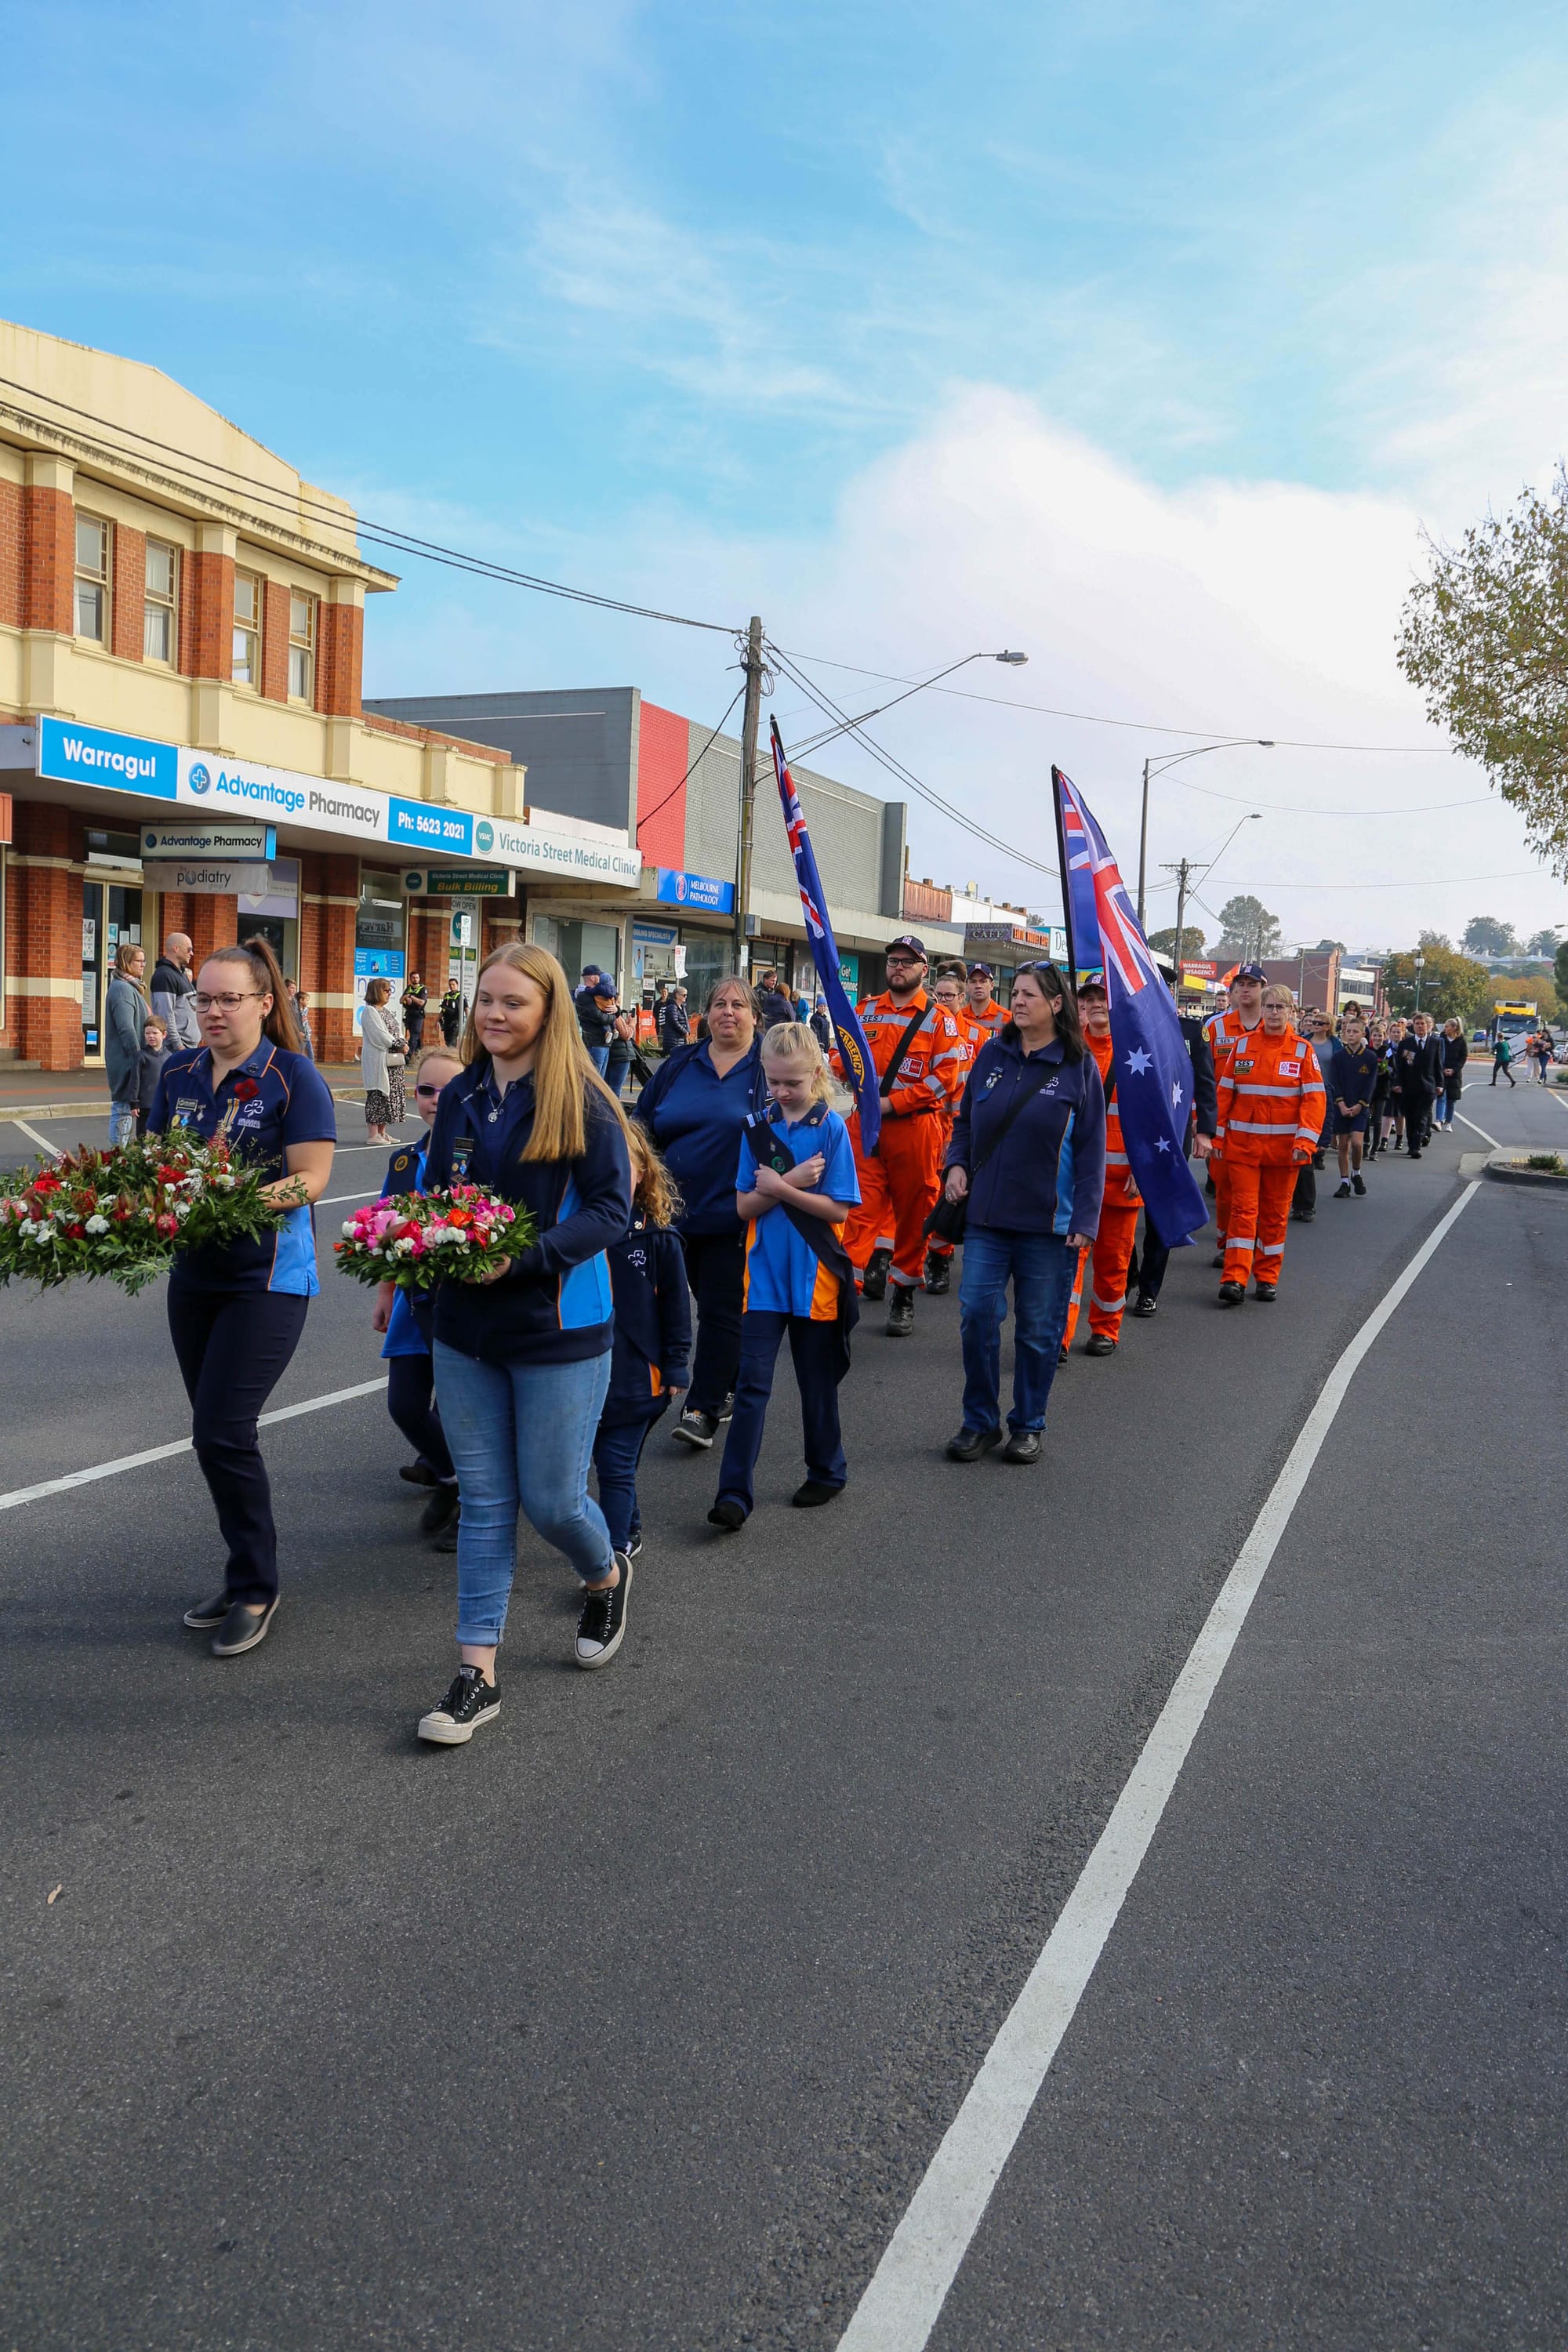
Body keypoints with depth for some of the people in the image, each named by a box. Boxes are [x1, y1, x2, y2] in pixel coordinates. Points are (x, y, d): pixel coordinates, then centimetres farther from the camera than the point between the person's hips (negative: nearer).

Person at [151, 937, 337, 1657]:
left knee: (222, 1432, -10)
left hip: (267, 1278, -6)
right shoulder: (180, 1071, 7)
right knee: (215, 1434, 12)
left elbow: (312, 1177, -15)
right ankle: (245, 1576, 27)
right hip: (194, 1270, 6)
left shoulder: (293, 1077, -10)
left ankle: (256, 1589, 7)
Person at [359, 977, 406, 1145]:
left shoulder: (386, 1011, 19)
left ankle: (382, 1132, 14)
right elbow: (380, 1036, -17)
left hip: (393, 1061, 9)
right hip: (377, 1060, -9)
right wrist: (399, 1045, -10)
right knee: (377, 1095, -8)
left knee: (390, 1094, 8)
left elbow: (397, 1032, 15)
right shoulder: (369, 1011, -8)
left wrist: (402, 1045, -4)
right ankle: (372, 1135, -5)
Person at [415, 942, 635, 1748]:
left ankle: (607, 1576, 38)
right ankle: (477, 1674, 15)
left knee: (551, 1500, 4)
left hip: (558, 1328, -5)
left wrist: (523, 1256, -24)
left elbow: (611, 1208, -13)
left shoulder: (581, 1103, -10)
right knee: (483, 1502, 9)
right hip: (465, 1327, 5)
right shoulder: (459, 1099, 7)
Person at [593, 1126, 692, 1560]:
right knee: (605, 1462, 16)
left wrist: (675, 1365, -3)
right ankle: (628, 1528, 35)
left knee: (616, 1468, 1)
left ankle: (615, 1548, 10)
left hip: (635, 1376, -3)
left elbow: (675, 1303, -2)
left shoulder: (656, 1236, -8)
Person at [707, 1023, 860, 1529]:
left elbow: (838, 1209, -10)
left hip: (814, 1275, -2)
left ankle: (827, 1472, 31)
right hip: (764, 1273, 2)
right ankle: (735, 1494, -3)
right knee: (752, 1383, -3)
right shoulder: (757, 1126, 2)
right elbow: (744, 1206, -1)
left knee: (817, 1382, 12)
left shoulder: (831, 1127, -6)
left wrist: (778, 1188, -17)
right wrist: (794, 1181, -15)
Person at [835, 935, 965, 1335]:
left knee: (913, 1212, 6)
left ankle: (904, 1295, 19)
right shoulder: (865, 1011, 12)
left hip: (915, 1126, -2)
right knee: (862, 1206, -5)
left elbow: (945, 1077, -8)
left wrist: (894, 1102, -15)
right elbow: (845, 1056, 17)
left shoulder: (939, 1019, 0)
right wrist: (843, 1064, -9)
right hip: (866, 1122, 2)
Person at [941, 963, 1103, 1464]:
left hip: (1049, 1222, -3)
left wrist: (1084, 1220, -8)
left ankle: (1028, 1425, 22)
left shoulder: (1078, 1067, -3)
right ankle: (980, 1422, 13)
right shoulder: (992, 1055, 6)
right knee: (976, 1314, -2)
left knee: (1038, 1327, 6)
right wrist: (957, 1164, -2)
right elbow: (966, 1121, 17)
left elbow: (1091, 1150, -3)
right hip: (986, 1215, 3)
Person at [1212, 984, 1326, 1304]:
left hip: (1284, 1145, 0)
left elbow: (1314, 1097, -3)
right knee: (1243, 1208, -4)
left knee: (1275, 1213, 8)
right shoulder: (1243, 1045, 4)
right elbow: (1225, 1092, 6)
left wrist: (1306, 1139, -13)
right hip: (1243, 1142, 0)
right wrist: (1218, 1134, 2)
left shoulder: (1302, 1050, 1)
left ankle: (1267, 1278, 17)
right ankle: (1235, 1279, -7)